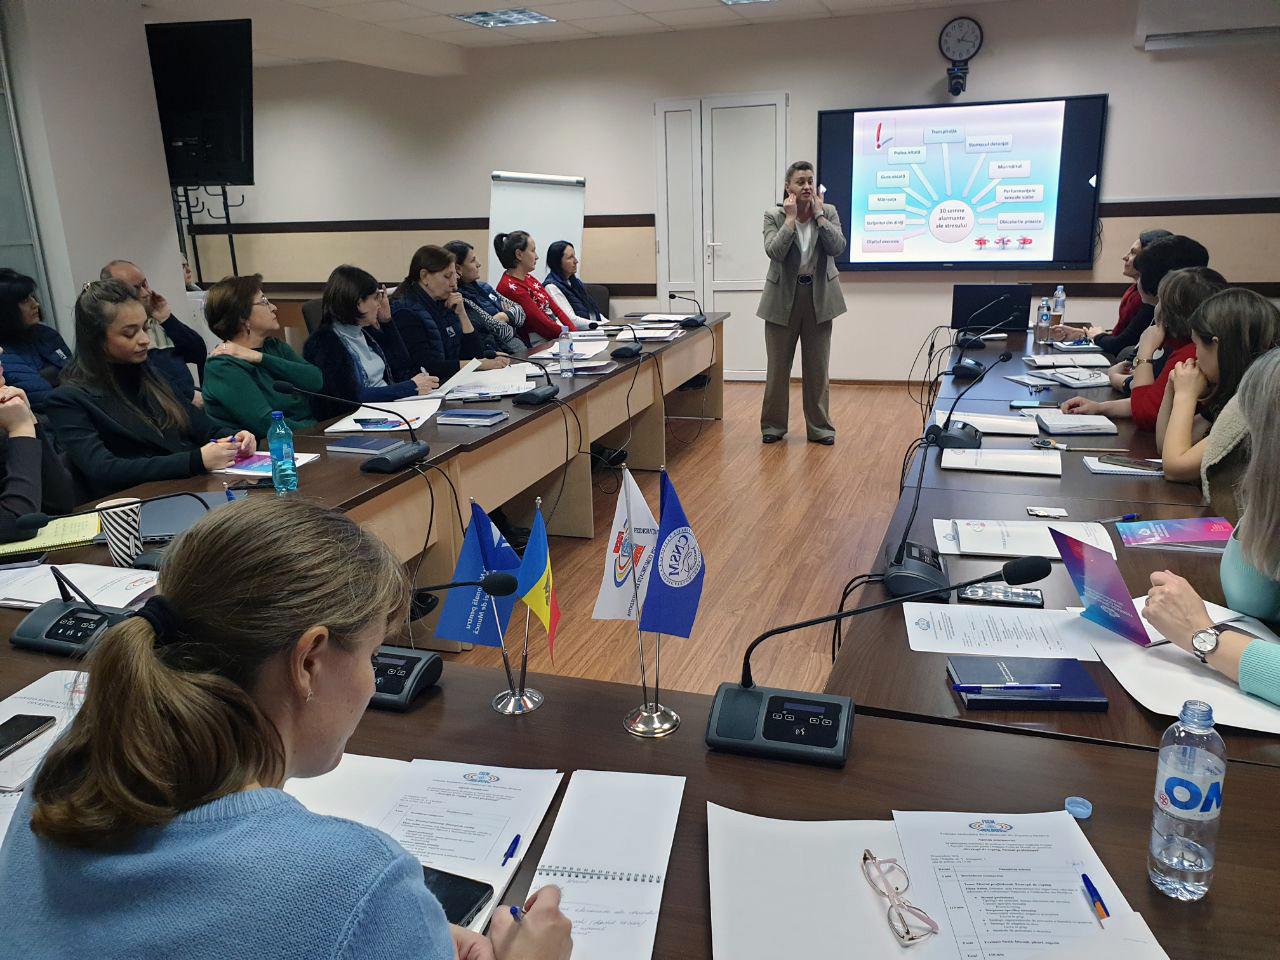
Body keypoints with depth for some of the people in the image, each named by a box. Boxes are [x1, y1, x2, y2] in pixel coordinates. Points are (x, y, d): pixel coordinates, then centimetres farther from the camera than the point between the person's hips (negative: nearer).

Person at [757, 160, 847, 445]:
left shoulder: (829, 212, 0)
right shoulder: (774, 216, -5)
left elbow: (838, 247, -16)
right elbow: (774, 253, -21)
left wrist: (818, 214, -15)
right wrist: (790, 218, -19)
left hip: (819, 297, 1)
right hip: (783, 297, -1)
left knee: (817, 367, 7)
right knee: (778, 366, 7)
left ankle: (819, 427, 18)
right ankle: (773, 426, 20)